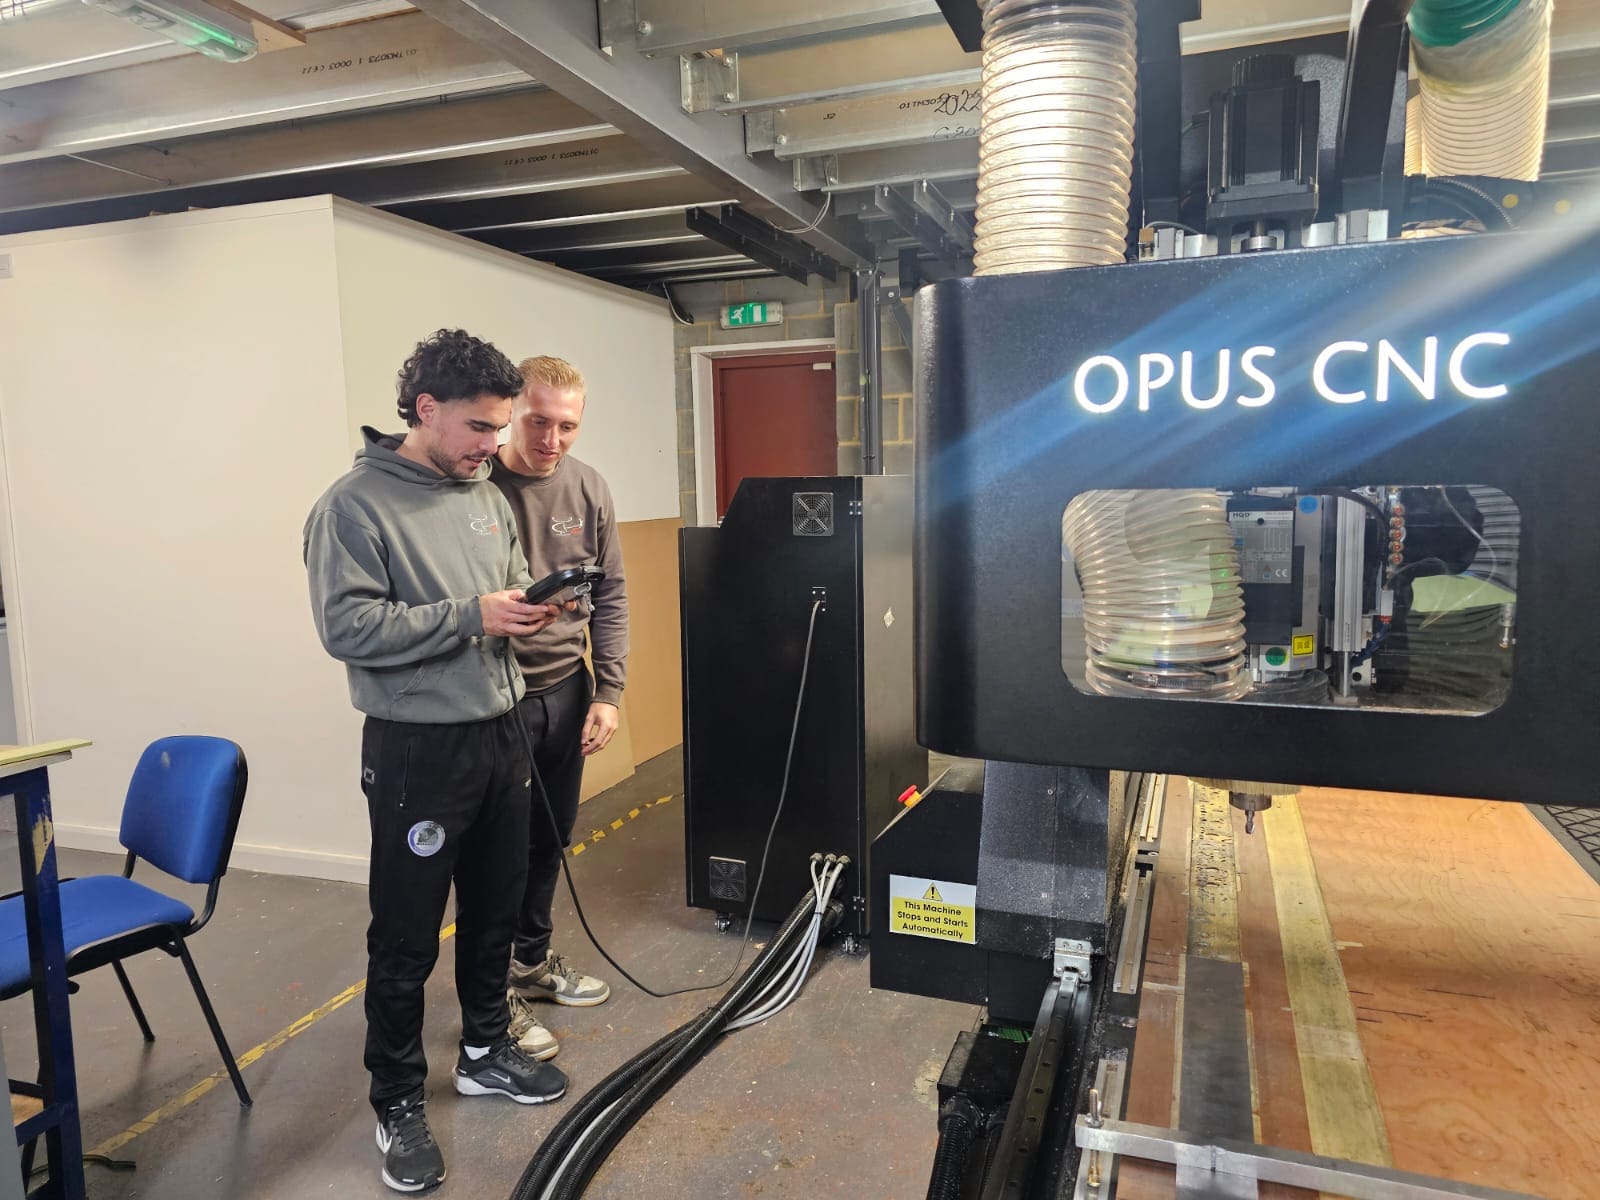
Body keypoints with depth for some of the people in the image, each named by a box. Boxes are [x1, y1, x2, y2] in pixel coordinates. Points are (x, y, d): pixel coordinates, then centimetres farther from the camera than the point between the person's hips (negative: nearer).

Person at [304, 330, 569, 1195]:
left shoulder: (488, 497, 8)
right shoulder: (354, 505, -12)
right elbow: (347, 627, -20)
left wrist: (531, 611, -5)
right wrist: (472, 616, -23)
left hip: (499, 733, 7)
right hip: (418, 747, -6)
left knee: (494, 911, 19)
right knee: (406, 936, 6)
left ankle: (485, 1051, 39)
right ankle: (397, 1104, 25)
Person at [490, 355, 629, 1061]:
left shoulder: (588, 489, 2)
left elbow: (610, 597, 6)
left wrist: (608, 691, 2)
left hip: (565, 691, 5)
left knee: (550, 837, 18)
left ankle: (531, 959, 39)